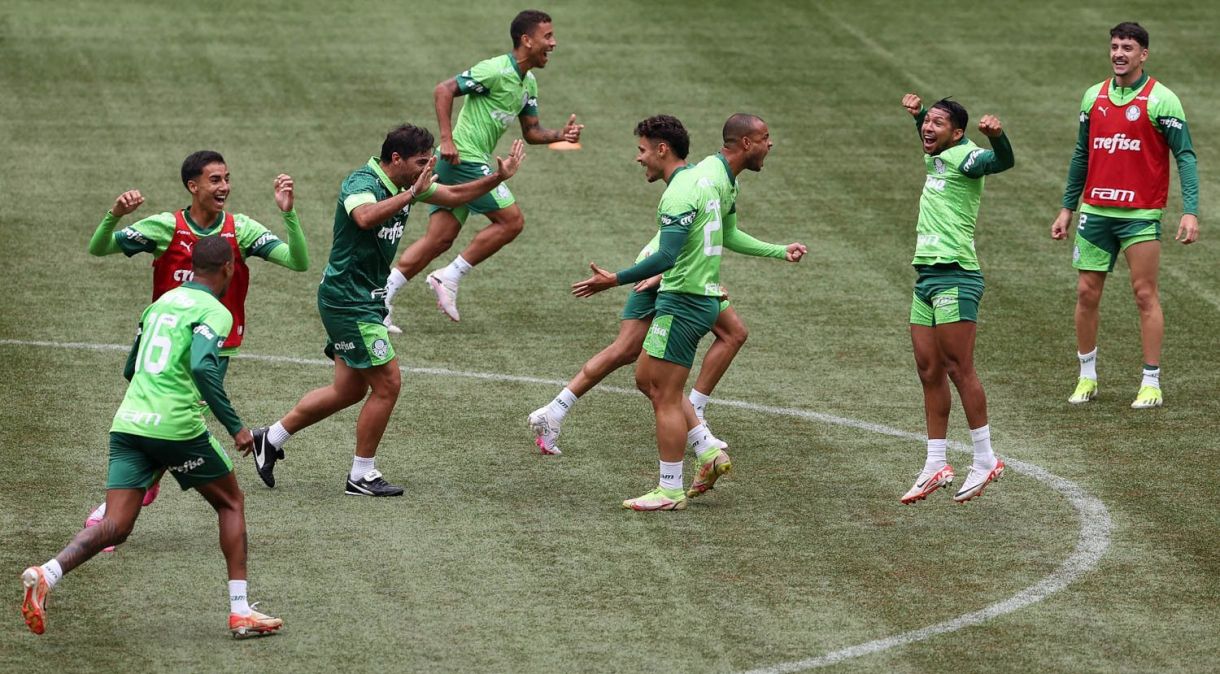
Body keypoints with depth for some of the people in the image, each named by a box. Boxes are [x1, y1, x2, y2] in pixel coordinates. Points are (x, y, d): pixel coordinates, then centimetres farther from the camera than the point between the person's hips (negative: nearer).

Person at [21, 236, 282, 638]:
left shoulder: (162, 302, 19)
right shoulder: (213, 312, -4)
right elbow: (203, 367, -22)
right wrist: (235, 426, -18)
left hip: (128, 423, 6)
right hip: (177, 427, -6)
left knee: (115, 526, 0)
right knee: (230, 503, 15)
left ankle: (48, 574, -26)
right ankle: (240, 612, 12)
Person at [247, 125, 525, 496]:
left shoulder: (404, 184, 6)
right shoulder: (362, 183, -22)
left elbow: (453, 196, 20)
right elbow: (366, 217, -46)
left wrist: (498, 177, 9)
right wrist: (411, 194, -49)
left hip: (365, 301, 10)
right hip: (348, 301, -10)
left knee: (350, 390, 15)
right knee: (387, 384, -5)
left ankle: (271, 438, 26)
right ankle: (361, 476, 7)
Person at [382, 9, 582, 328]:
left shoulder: (528, 84, 15)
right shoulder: (496, 71, -14)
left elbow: (531, 132, 20)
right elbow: (444, 90, -17)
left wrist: (560, 135, 0)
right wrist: (447, 139, -23)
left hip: (474, 163, 9)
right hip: (464, 158, -9)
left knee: (439, 239, 5)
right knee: (512, 220, -8)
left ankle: (381, 299, 3)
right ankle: (450, 277, -3)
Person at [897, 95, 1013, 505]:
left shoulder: (964, 157, -9)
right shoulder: (934, 159, 17)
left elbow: (1003, 161, -31)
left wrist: (996, 136, -50)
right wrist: (915, 113, 34)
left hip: (955, 277, -9)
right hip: (926, 277, 9)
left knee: (958, 369, -9)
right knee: (929, 373, 8)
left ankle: (985, 459, -3)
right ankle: (936, 467, 12)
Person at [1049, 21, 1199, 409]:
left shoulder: (1161, 100, -6)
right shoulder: (1094, 97, 10)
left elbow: (1184, 156, -9)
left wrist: (1190, 211, -19)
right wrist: (1067, 208, 16)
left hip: (1140, 214, -5)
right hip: (1096, 212, 5)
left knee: (1145, 294, -4)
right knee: (1087, 293, 5)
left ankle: (1152, 384, 2)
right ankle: (1087, 377, 17)